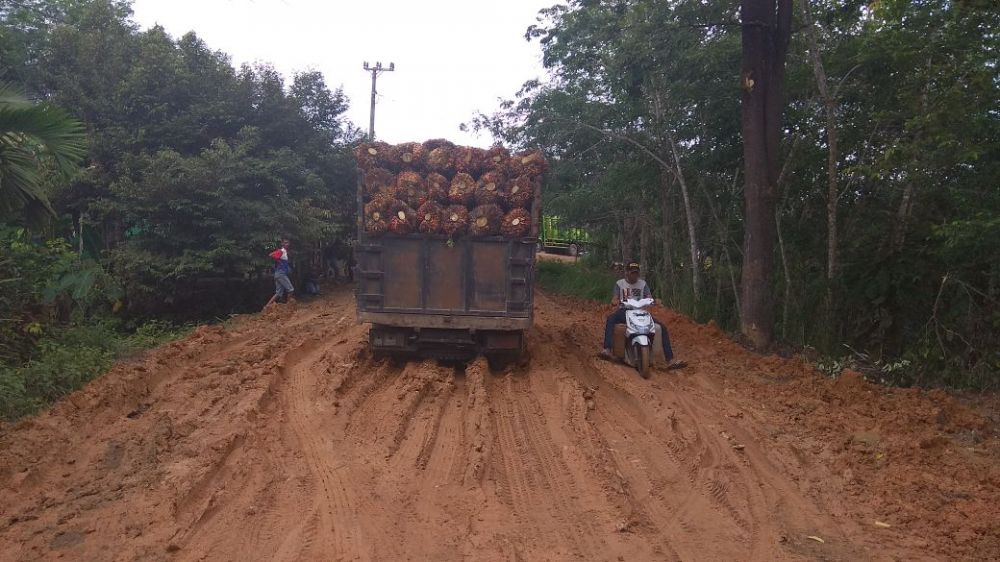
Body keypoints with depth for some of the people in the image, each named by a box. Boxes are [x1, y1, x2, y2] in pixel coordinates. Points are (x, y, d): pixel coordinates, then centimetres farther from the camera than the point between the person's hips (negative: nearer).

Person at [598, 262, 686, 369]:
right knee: (610, 319, -37)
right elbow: (614, 300, -1)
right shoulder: (619, 283, 8)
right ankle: (607, 350, -51)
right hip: (624, 311, -3)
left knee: (662, 327, -15)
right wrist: (615, 302, -27)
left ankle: (670, 360, -14)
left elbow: (649, 298, 6)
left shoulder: (643, 284, 14)